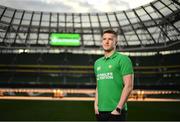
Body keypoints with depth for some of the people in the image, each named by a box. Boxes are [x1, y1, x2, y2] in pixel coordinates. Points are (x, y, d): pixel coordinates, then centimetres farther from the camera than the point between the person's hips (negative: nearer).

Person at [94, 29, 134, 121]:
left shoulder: (123, 59, -5)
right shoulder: (97, 62, 15)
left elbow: (129, 86, -11)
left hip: (116, 111, -6)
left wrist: (118, 108, -15)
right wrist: (96, 105, 8)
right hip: (100, 111, 6)